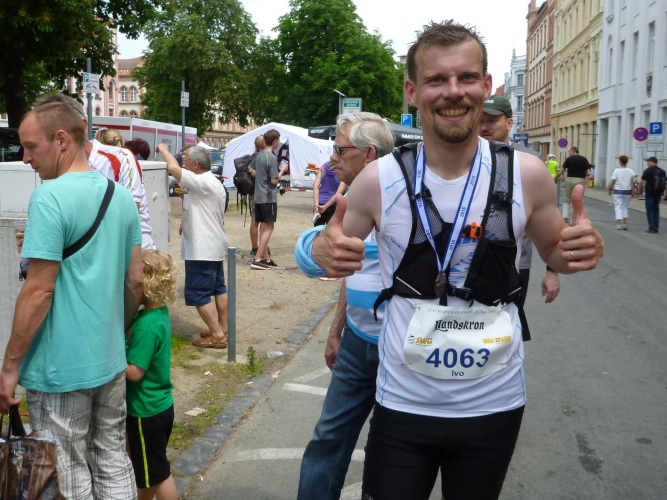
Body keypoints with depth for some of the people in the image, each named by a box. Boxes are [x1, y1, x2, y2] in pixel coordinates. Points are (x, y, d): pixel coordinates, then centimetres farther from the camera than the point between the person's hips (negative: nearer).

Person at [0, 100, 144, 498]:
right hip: (111, 361, 7)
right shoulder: (122, 196, 5)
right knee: (114, 462, 19)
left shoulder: (50, 197, -17)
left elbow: (40, 291, -19)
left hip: (61, 368, -7)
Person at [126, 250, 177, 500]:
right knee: (146, 467, 25)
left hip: (146, 411, -9)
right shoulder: (159, 313, 1)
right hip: (159, 405, 9)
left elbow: (135, 372, -25)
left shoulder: (147, 325, -27)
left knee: (158, 472, 8)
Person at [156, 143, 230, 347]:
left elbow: (173, 167, -27)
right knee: (218, 288, 16)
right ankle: (223, 328, 24)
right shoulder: (214, 183, 12)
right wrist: (188, 223, 20)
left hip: (202, 249, -10)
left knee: (198, 293, -4)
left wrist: (163, 149, -9)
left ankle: (217, 335, -1)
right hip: (214, 245, 10)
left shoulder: (202, 182, -20)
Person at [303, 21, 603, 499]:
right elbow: (326, 251, 2)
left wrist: (581, 250, -16)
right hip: (403, 402, -1)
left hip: (495, 403, 2)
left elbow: (553, 250, 8)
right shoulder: (379, 179, -12)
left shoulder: (527, 174, -10)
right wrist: (325, 252, -22)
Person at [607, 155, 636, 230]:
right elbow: (632, 182, -3)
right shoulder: (630, 171, 0)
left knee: (618, 207, 2)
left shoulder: (617, 170, -7)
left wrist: (610, 189, 3)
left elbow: (613, 182, -9)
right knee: (625, 207, 17)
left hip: (618, 191, -3)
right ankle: (625, 224, 14)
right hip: (627, 191, 3)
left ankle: (618, 224, -8)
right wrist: (633, 191, 3)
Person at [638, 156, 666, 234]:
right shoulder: (662, 171, 9)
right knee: (656, 210, 14)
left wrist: (640, 190, 3)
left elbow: (641, 182, -11)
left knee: (650, 211, -1)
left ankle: (652, 228, -6)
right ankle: (656, 228, 14)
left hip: (649, 193, -6)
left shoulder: (648, 171, -10)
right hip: (658, 193, 6)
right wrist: (662, 191, 14)